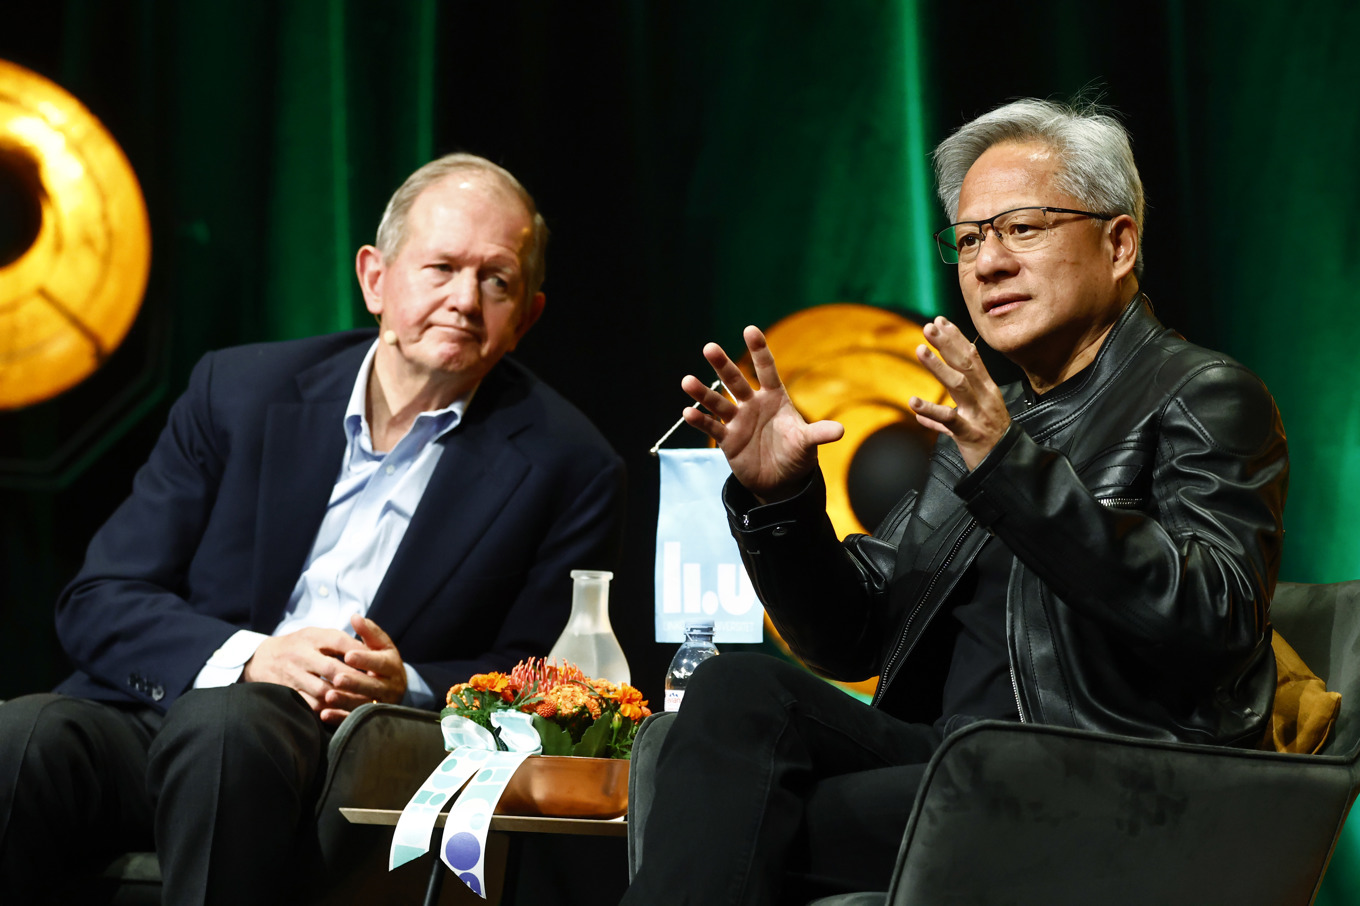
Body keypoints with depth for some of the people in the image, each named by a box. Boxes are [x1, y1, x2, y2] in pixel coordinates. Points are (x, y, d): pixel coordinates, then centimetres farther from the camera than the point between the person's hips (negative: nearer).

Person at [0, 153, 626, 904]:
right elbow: (97, 602, 7)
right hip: (158, 713, 2)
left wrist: (409, 687, -14)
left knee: (221, 725, -37)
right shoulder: (238, 390, 11)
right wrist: (247, 658, -12)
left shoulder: (568, 468, 6)